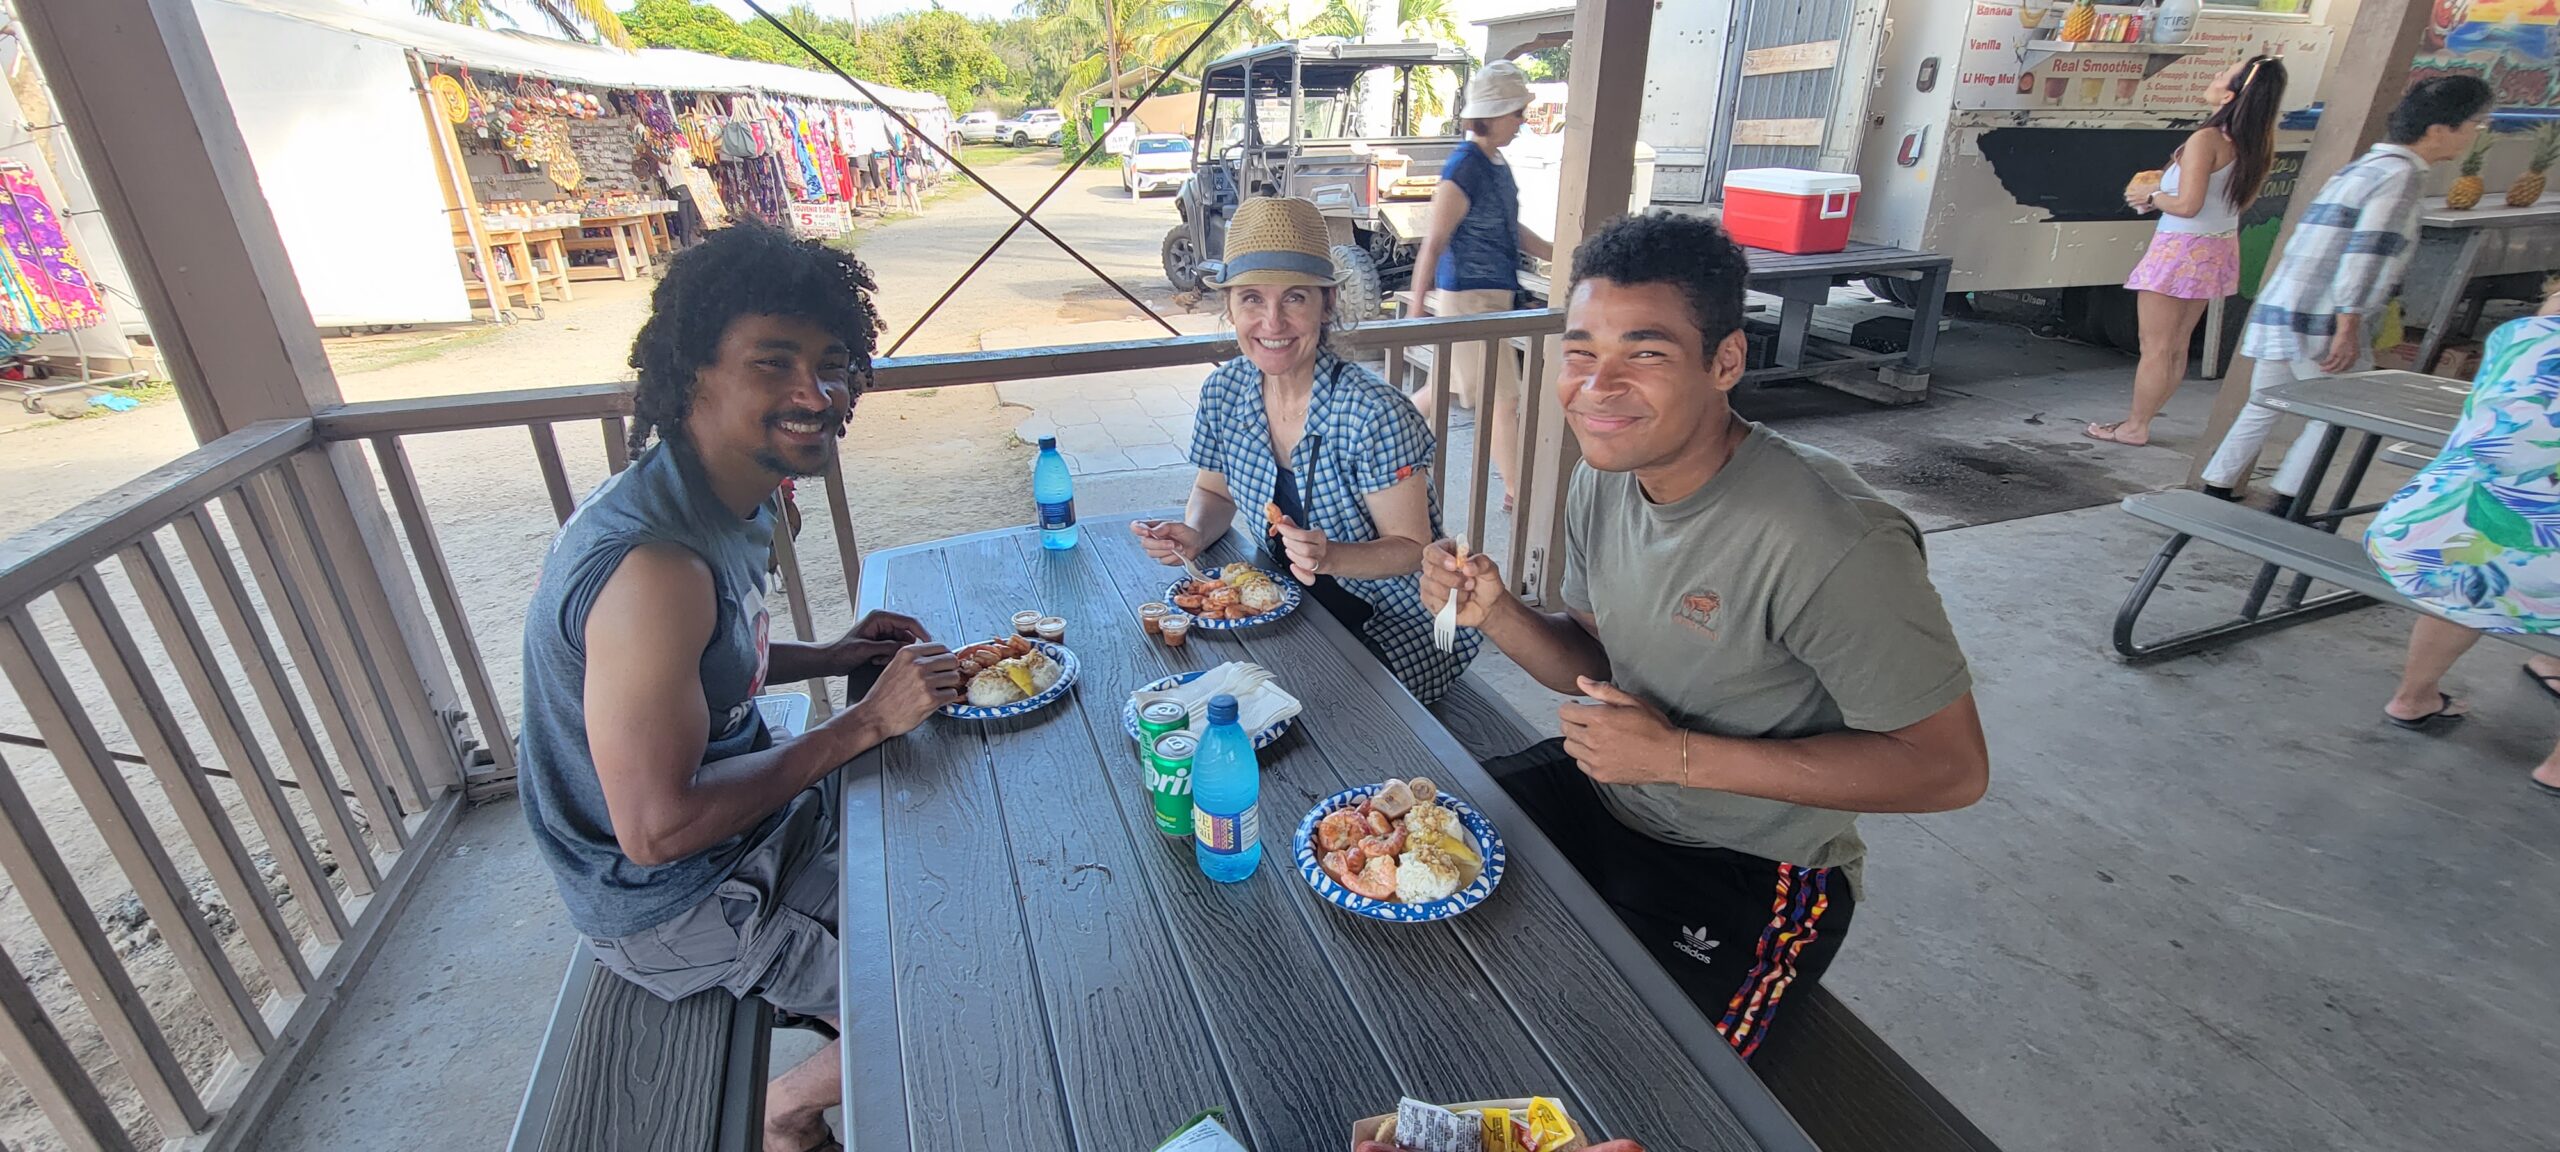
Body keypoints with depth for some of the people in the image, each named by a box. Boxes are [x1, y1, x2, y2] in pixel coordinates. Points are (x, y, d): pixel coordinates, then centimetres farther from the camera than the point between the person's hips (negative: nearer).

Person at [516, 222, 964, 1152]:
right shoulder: (652, 565, -33)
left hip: (751, 815, 9)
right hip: (680, 906, -9)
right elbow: (657, 828, -31)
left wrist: (829, 656, -1)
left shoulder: (724, 498, -2)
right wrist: (863, 723, -26)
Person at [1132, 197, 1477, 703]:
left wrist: (1330, 557, -35)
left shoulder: (1373, 416, -25)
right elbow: (1213, 492, 10)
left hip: (1397, 627, -5)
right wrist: (1193, 533, -13)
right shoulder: (1223, 393, -7)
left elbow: (1412, 547, -17)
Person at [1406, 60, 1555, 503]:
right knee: (1503, 400, -1)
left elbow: (1511, 229, 22)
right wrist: (1418, 308, -18)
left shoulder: (1496, 164, 11)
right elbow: (1433, 243, -18)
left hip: (1491, 295, 9)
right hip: (1469, 299, -9)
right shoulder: (1465, 169, -18)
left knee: (1447, 386, 19)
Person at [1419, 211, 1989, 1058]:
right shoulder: (1603, 480, -5)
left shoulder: (1833, 541, -29)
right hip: (1605, 786, 7)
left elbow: (1950, 767, -21)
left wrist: (1678, 757, -26)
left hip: (1751, 872, -6)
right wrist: (1495, 613, -16)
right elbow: (1594, 663, 6)